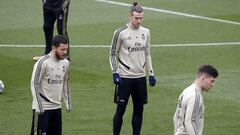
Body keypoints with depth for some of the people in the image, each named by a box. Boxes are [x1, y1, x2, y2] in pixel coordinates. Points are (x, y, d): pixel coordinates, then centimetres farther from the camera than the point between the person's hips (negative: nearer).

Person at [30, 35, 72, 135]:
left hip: (57, 107, 7)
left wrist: (68, 102, 16)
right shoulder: (43, 62, -15)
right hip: (42, 108, -7)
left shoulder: (65, 63, 7)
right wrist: (38, 105, -18)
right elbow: (34, 84, -14)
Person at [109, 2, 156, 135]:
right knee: (121, 109, -2)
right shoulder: (121, 33, -8)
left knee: (138, 109, 7)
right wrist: (115, 73, -9)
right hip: (124, 77, -5)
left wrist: (151, 74, 12)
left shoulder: (146, 32, 7)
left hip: (140, 77, 5)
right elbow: (113, 54, -2)